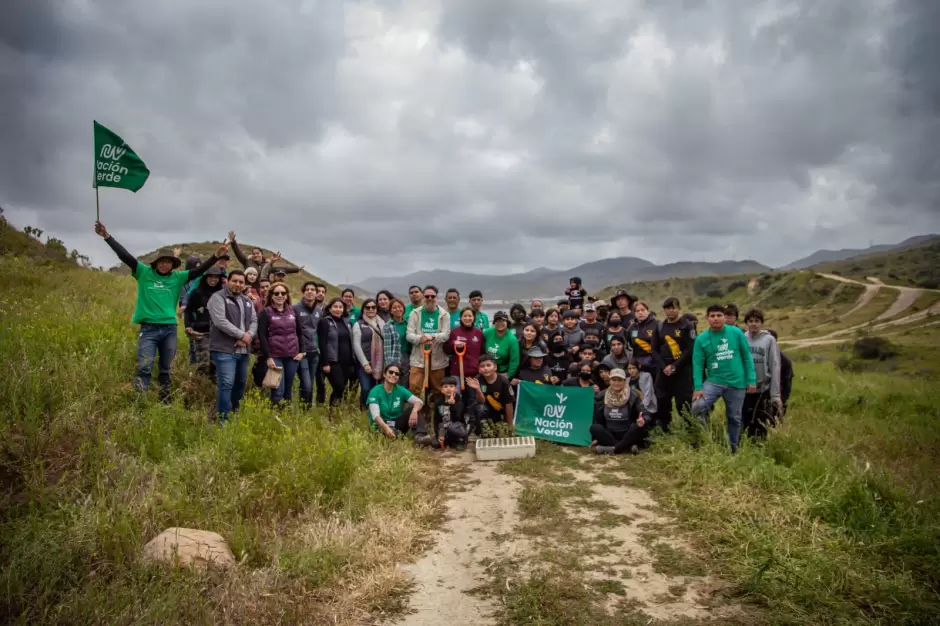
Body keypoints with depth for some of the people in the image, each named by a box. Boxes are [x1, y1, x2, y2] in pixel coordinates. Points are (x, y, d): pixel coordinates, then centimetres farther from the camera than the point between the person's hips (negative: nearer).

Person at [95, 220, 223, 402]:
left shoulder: (178, 277, 6)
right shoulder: (144, 273, 2)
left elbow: (199, 271, 4)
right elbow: (125, 256, -4)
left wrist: (216, 256, -6)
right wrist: (107, 237, -10)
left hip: (170, 329, 3)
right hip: (148, 328, -2)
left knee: (165, 370, 14)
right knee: (144, 368, -8)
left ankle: (165, 402, 24)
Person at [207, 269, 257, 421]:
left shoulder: (247, 301, 18)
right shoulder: (218, 297, -6)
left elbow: (254, 321, 12)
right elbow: (220, 321, -17)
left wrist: (248, 336, -9)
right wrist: (241, 334, -13)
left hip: (243, 350, 7)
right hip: (224, 350, -7)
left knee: (241, 383, 16)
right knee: (226, 384, -13)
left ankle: (236, 413, 33)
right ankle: (223, 418, -7)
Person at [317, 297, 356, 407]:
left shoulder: (347, 322, 15)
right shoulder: (325, 321, -2)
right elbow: (322, 343, -10)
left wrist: (353, 362, 13)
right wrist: (325, 363, -17)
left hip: (346, 362, 6)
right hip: (333, 362, -6)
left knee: (343, 388, 5)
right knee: (339, 388, -14)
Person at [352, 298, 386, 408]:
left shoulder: (382, 324, 14)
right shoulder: (358, 324, 3)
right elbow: (356, 345, -5)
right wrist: (365, 363, -13)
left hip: (380, 363, 3)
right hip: (365, 363, -3)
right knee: (366, 389, -14)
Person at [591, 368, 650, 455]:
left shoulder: (632, 396, -6)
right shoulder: (602, 396, 1)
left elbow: (646, 415, -14)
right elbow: (598, 419, 7)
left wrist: (644, 420, -38)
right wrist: (596, 438, 0)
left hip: (627, 435, -2)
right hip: (610, 434, 2)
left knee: (639, 426, -32)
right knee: (594, 428, -28)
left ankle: (612, 449, -35)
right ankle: (629, 447, -33)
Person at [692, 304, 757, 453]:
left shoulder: (737, 333, -4)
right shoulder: (701, 339, -4)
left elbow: (747, 357, 1)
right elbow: (697, 364, -5)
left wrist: (751, 380, -3)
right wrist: (698, 387, -13)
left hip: (736, 382, 1)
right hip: (714, 381, 0)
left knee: (735, 418, 12)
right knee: (697, 407, -21)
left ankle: (733, 448, 32)